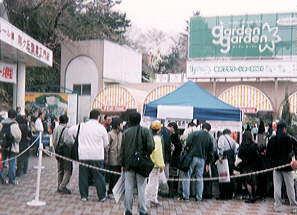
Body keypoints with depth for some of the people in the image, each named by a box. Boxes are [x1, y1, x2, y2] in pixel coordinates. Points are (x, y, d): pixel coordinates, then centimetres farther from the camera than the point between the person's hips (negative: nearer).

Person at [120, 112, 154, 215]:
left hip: (128, 164, 1)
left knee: (128, 189, 8)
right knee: (141, 188, 6)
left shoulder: (126, 132, -2)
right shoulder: (145, 131, -5)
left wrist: (123, 164, 10)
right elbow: (151, 146, -13)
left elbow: (122, 149, 2)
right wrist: (146, 155, 7)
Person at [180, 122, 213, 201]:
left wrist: (187, 150, 3)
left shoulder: (195, 133, 1)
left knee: (187, 176, 3)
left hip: (192, 157, -3)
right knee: (199, 177, 11)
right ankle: (199, 197, 12)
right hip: (202, 159, 3)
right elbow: (210, 152, 11)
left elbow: (188, 142, -11)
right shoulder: (210, 137, 9)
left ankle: (185, 196, 0)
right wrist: (208, 163, 17)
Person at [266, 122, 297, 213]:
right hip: (287, 166, -2)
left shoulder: (272, 139, -2)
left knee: (277, 187, 7)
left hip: (276, 166, 2)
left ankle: (278, 206, 8)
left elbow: (267, 153, 0)